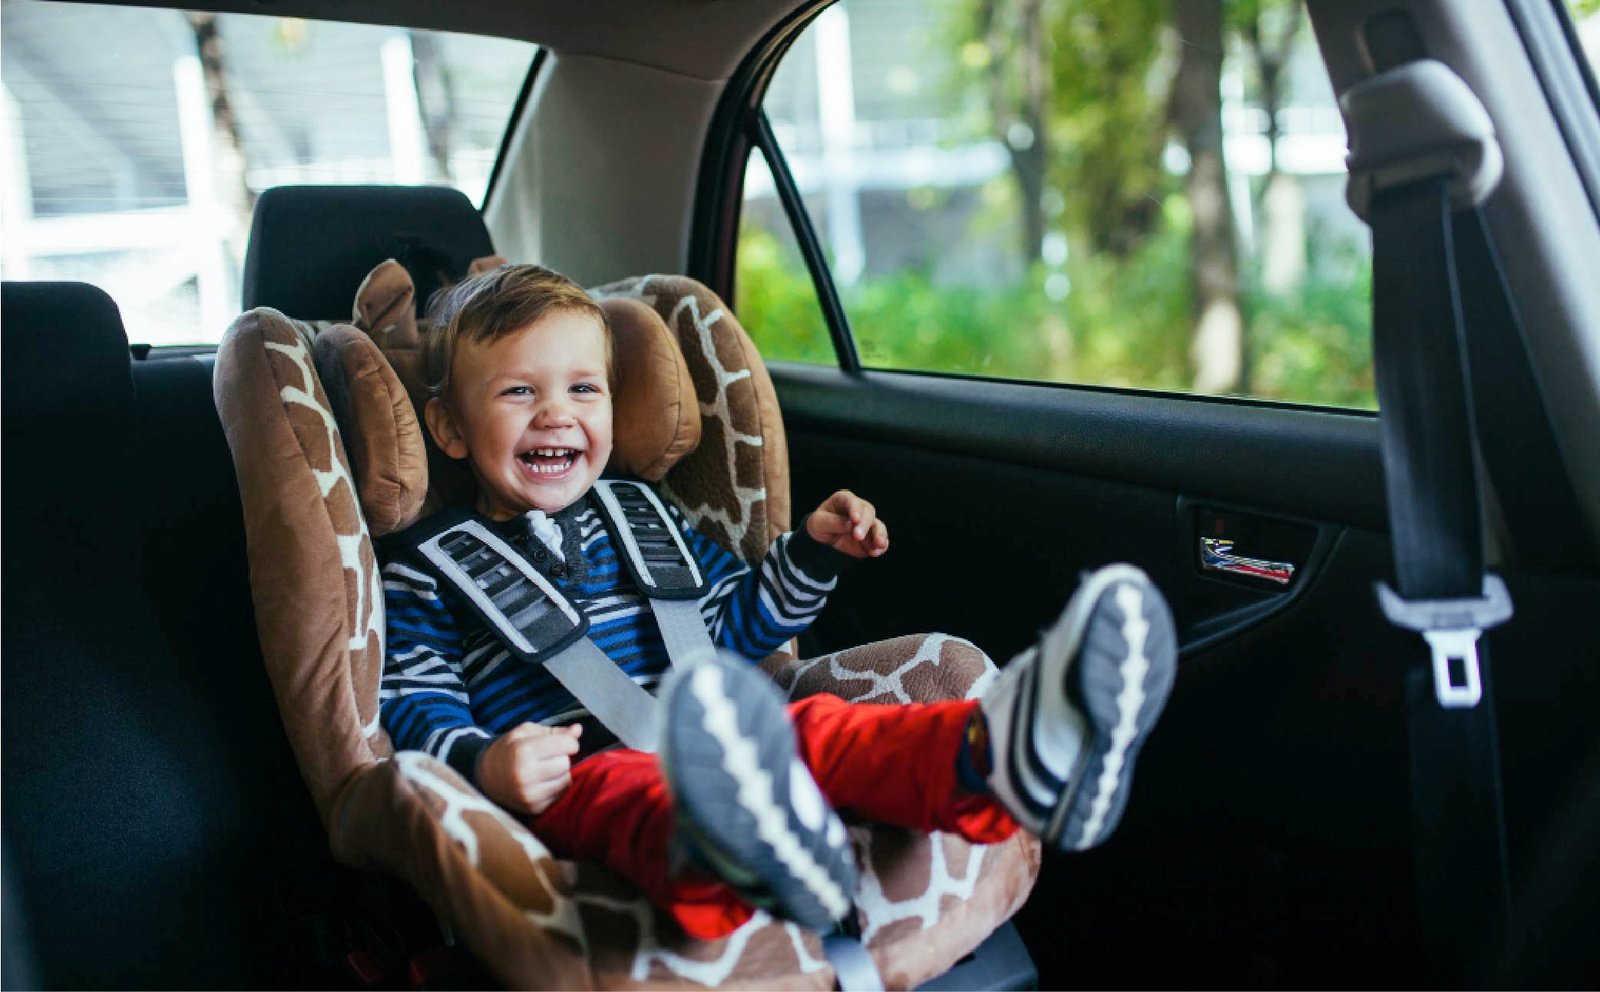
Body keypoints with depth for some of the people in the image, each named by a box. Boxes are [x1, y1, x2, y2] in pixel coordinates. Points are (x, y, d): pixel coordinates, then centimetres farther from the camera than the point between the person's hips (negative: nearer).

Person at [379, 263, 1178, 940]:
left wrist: (813, 548, 18)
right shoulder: (427, 573, 12)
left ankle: (995, 753, -57)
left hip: (716, 751, 5)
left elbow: (739, 621, 34)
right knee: (618, 786, -40)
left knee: (814, 726, -27)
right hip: (575, 780, -4)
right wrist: (483, 766, -19)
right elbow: (413, 705, 3)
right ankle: (740, 853, -76)